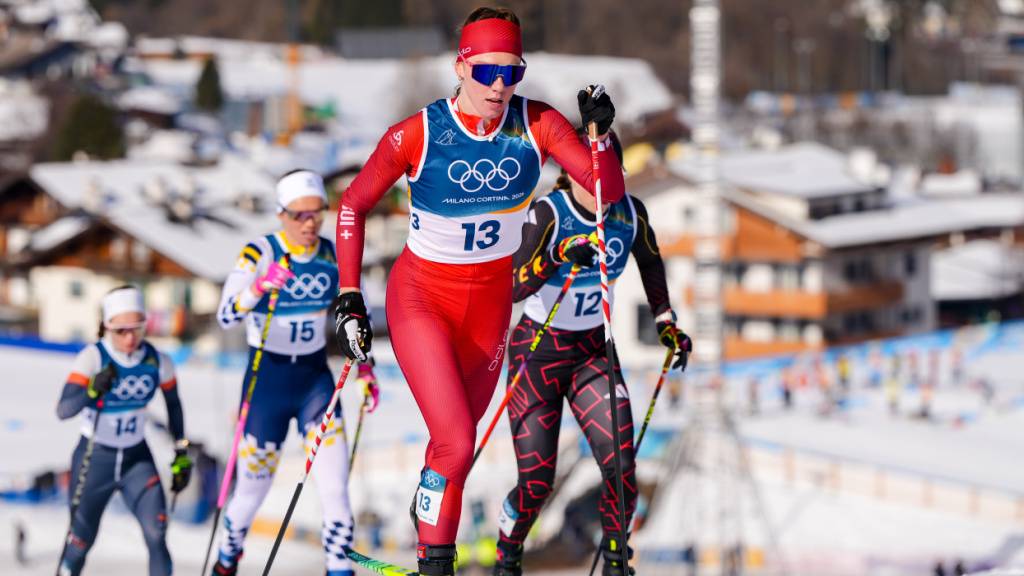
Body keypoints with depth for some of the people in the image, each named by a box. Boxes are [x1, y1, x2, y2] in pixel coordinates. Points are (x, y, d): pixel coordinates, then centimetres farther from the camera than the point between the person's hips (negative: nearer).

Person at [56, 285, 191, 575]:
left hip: (137, 459, 2)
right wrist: (93, 390, -45)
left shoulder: (157, 361, -9)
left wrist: (181, 454, 10)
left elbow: (173, 405, 9)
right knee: (80, 542, 8)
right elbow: (63, 410, -28)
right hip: (94, 460, -2)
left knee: (156, 532, -17)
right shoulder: (93, 357, -19)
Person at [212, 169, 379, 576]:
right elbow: (225, 316, -25)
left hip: (315, 378, 3)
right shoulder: (259, 253, -13)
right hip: (267, 379, -3)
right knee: (253, 488, 9)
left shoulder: (334, 255, 0)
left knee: (335, 486, -15)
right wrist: (261, 286, -42)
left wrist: (365, 369, 5)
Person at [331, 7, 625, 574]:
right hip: (421, 298, -4)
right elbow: (353, 205, -6)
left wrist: (600, 133, -34)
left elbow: (608, 190, -16)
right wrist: (349, 299, -9)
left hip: (490, 302, 4)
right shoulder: (417, 135, -20)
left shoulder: (537, 124, -13)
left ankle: (427, 515, 40)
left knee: (459, 437, 15)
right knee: (456, 442, -16)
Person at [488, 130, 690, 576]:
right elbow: (510, 288, -31)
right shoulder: (548, 214, -22)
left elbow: (649, 261, 15)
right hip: (537, 353, -4)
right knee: (537, 481, -5)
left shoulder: (630, 213, -8)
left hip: (593, 354, 4)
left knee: (621, 467, -13)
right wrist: (560, 255, -44)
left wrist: (665, 321, 13)